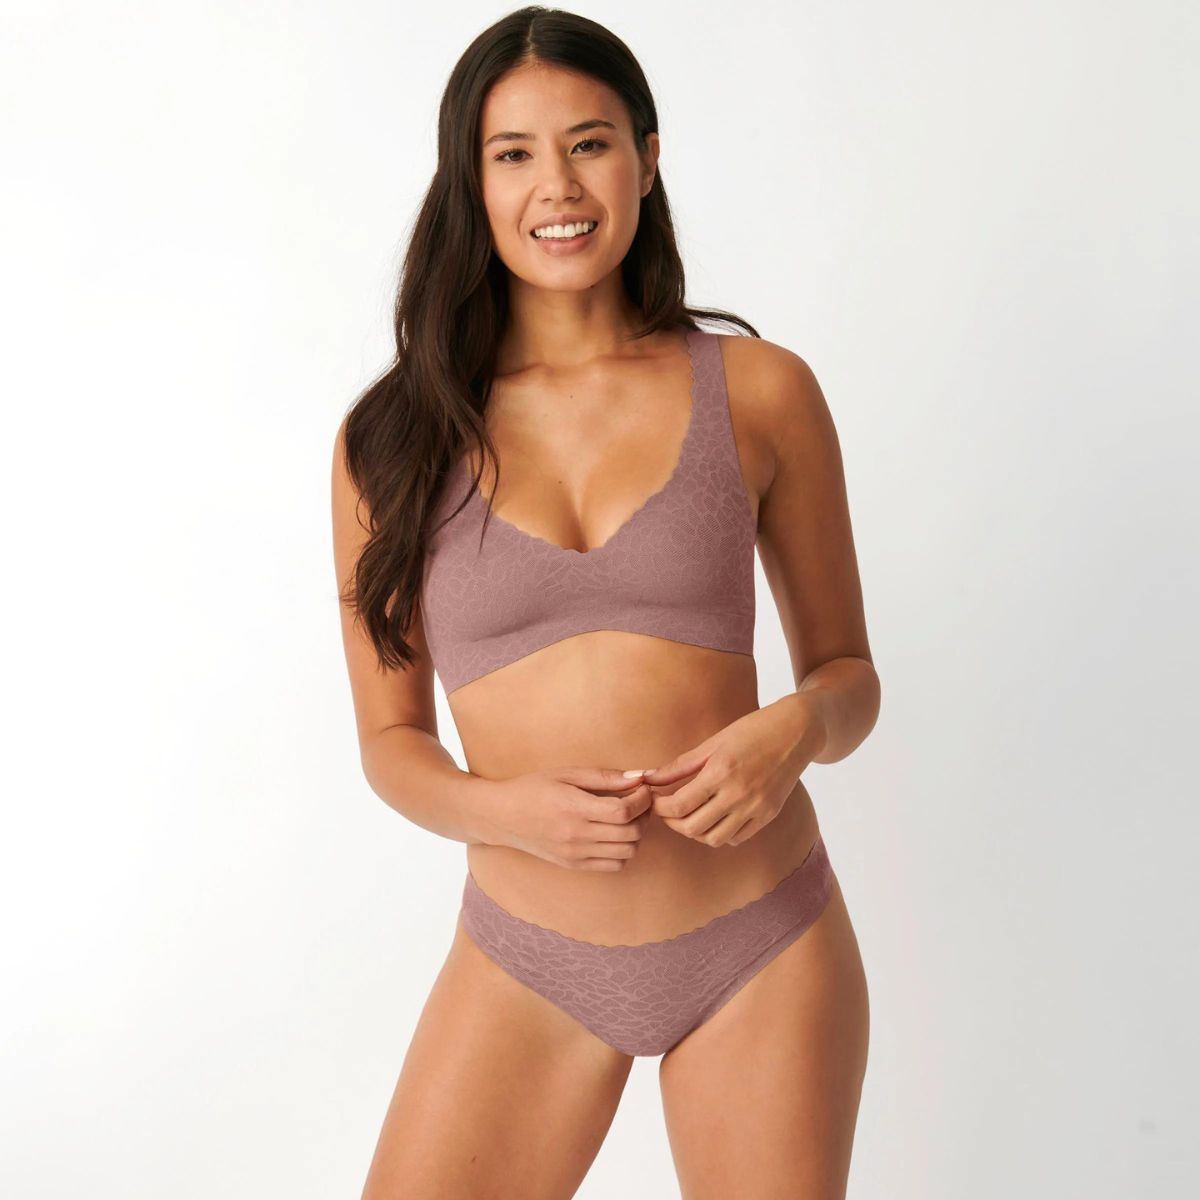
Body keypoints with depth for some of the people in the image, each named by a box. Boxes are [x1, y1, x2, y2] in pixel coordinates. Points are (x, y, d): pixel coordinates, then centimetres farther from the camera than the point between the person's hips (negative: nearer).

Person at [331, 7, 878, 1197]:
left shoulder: (760, 393, -2)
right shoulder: (394, 438, -1)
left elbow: (847, 673, 6)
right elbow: (390, 738, 4)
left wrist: (795, 727, -16)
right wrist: (505, 808, -15)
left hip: (763, 950, 0)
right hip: (526, 966, 0)